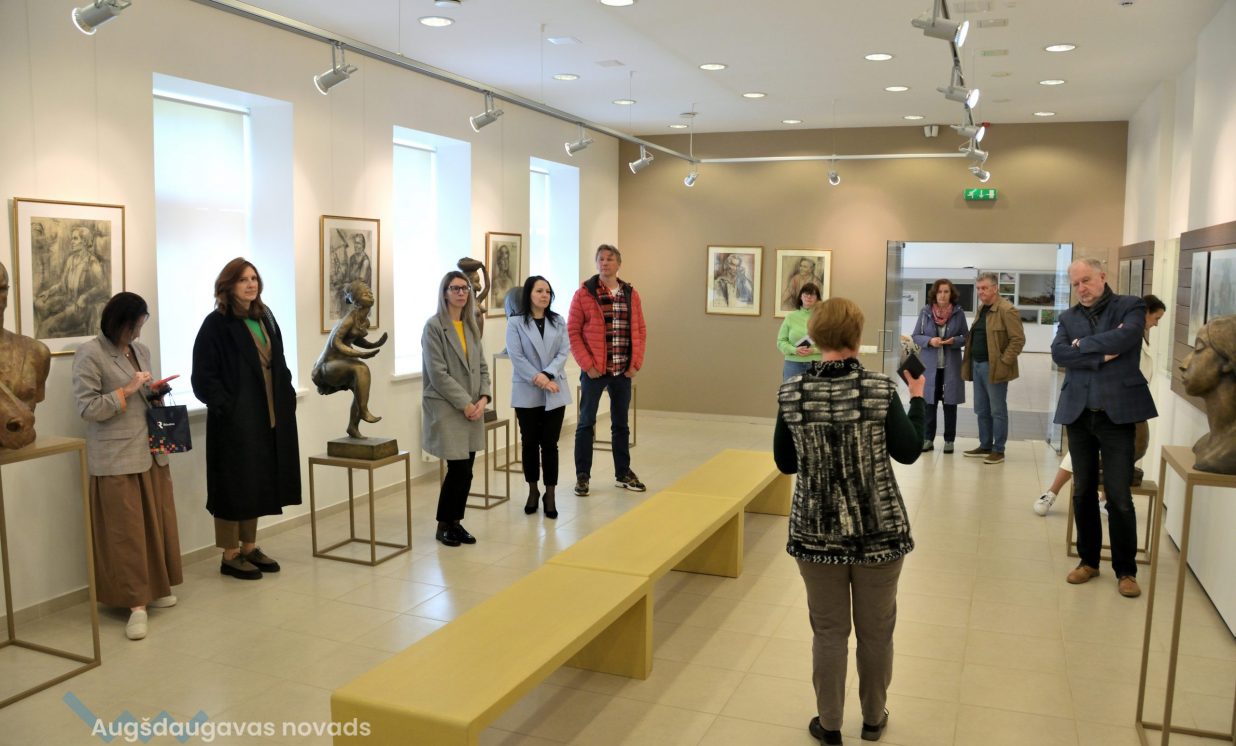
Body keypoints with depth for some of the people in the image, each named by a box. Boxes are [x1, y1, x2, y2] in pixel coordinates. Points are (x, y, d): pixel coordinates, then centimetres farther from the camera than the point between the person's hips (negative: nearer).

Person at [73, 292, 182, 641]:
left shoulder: (141, 350, 11)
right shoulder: (90, 355, -8)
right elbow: (87, 408, -13)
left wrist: (155, 394, 1)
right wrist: (127, 390, -18)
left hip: (151, 451, 6)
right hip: (116, 458, -6)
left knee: (156, 523, 11)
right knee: (126, 531, -1)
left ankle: (154, 588, 25)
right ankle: (136, 603, 4)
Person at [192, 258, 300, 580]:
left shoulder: (264, 318, 11)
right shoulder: (216, 324, -10)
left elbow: (278, 365, 17)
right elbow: (203, 376, -13)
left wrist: (288, 397, 7)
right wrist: (228, 407, -18)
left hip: (269, 417, 7)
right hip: (234, 420, -7)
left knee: (258, 482, 13)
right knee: (235, 484, 1)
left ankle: (249, 547, 26)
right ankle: (230, 556, 13)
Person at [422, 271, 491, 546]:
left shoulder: (471, 326, 12)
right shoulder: (434, 326, -8)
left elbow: (481, 366, 13)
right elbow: (438, 373, -14)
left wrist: (483, 398, -3)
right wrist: (465, 404, -14)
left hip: (472, 408, 6)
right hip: (447, 409, -6)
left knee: (466, 470, 7)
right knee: (458, 469, -6)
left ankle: (456, 521, 21)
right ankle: (444, 525, 12)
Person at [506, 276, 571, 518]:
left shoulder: (558, 321, 7)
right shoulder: (516, 323, -2)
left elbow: (564, 353, -1)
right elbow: (516, 357, -9)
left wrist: (548, 375, -16)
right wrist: (538, 378, -18)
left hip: (555, 392, 2)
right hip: (527, 393, -1)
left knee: (550, 444, 2)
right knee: (530, 443, 8)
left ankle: (550, 495, 10)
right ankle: (532, 491, 23)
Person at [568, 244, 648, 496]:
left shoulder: (630, 294, 6)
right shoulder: (584, 293, -5)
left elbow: (640, 331, 9)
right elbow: (573, 332, -6)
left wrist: (636, 363, -1)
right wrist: (587, 364, -12)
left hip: (623, 370, 4)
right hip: (594, 370, -3)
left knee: (621, 423, 13)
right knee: (587, 422, 4)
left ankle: (623, 473, 24)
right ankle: (582, 475, 13)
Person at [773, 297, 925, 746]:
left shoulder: (791, 394, -8)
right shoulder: (881, 389, -12)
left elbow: (785, 463, 1)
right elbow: (909, 452, -1)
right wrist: (917, 398, 10)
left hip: (816, 530, 1)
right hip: (878, 529, 0)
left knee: (828, 630, 14)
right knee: (876, 630, 17)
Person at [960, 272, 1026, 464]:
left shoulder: (1007, 310, -12)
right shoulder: (981, 309, 15)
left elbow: (1018, 339, -15)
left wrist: (1003, 362, -17)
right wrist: (970, 361, 14)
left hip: (994, 368, -8)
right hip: (977, 365, 8)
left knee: (997, 410, 0)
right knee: (982, 410, 14)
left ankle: (998, 450, 7)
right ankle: (985, 446, 24)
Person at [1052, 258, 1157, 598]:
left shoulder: (1130, 306, 3)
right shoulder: (1069, 317, 12)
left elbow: (1125, 337, -17)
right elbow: (1058, 353, -4)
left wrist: (1083, 345, -6)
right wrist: (1100, 356, -13)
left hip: (1116, 412, -3)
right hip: (1078, 413, 4)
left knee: (1119, 497, -2)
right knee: (1083, 492, 10)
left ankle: (1126, 570, 12)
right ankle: (1088, 560, 24)